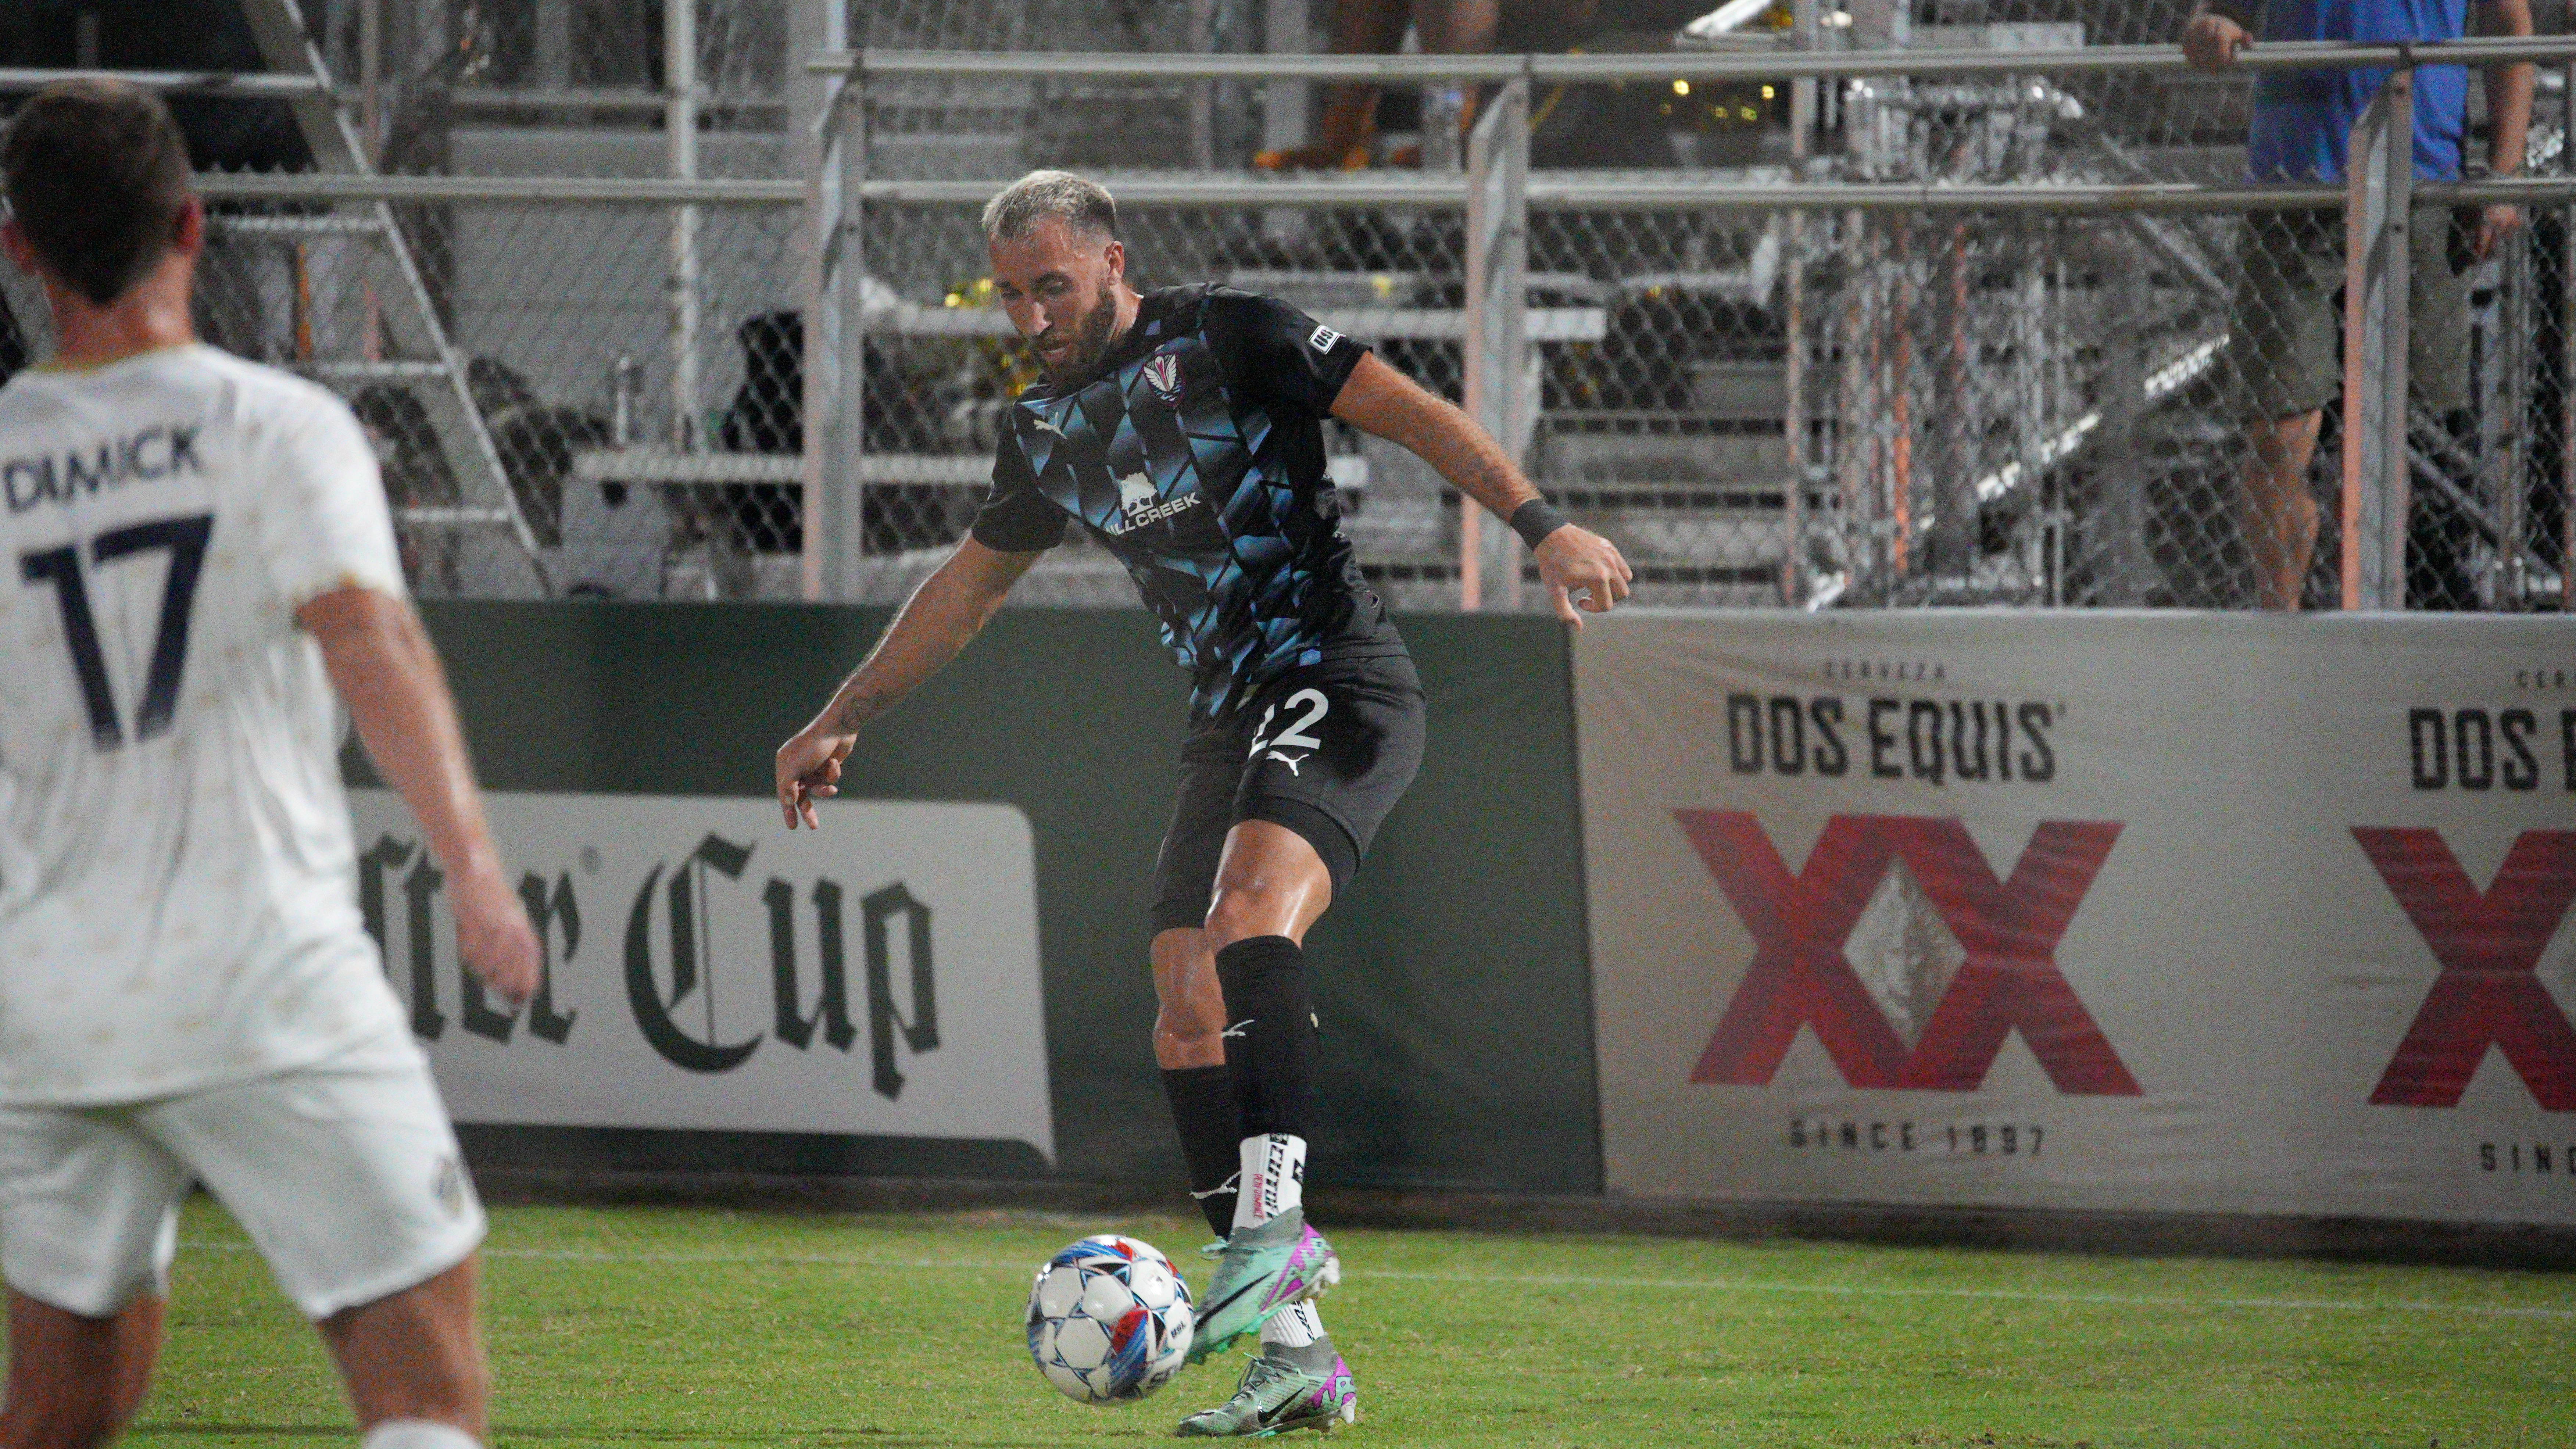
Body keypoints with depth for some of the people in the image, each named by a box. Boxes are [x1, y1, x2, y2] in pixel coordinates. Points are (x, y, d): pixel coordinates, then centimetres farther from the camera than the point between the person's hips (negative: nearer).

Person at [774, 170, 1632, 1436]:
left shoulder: (1227, 339, -5)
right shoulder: (1049, 431, 16)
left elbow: (1410, 414, -9)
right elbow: (971, 584, 31)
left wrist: (1542, 527, -21)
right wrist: (843, 718, 33)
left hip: (1337, 685, -8)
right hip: (1231, 721, 8)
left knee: (1246, 908, -33)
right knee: (1188, 1027, -2)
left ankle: (1277, 1221, -38)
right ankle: (1294, 1354, 0)